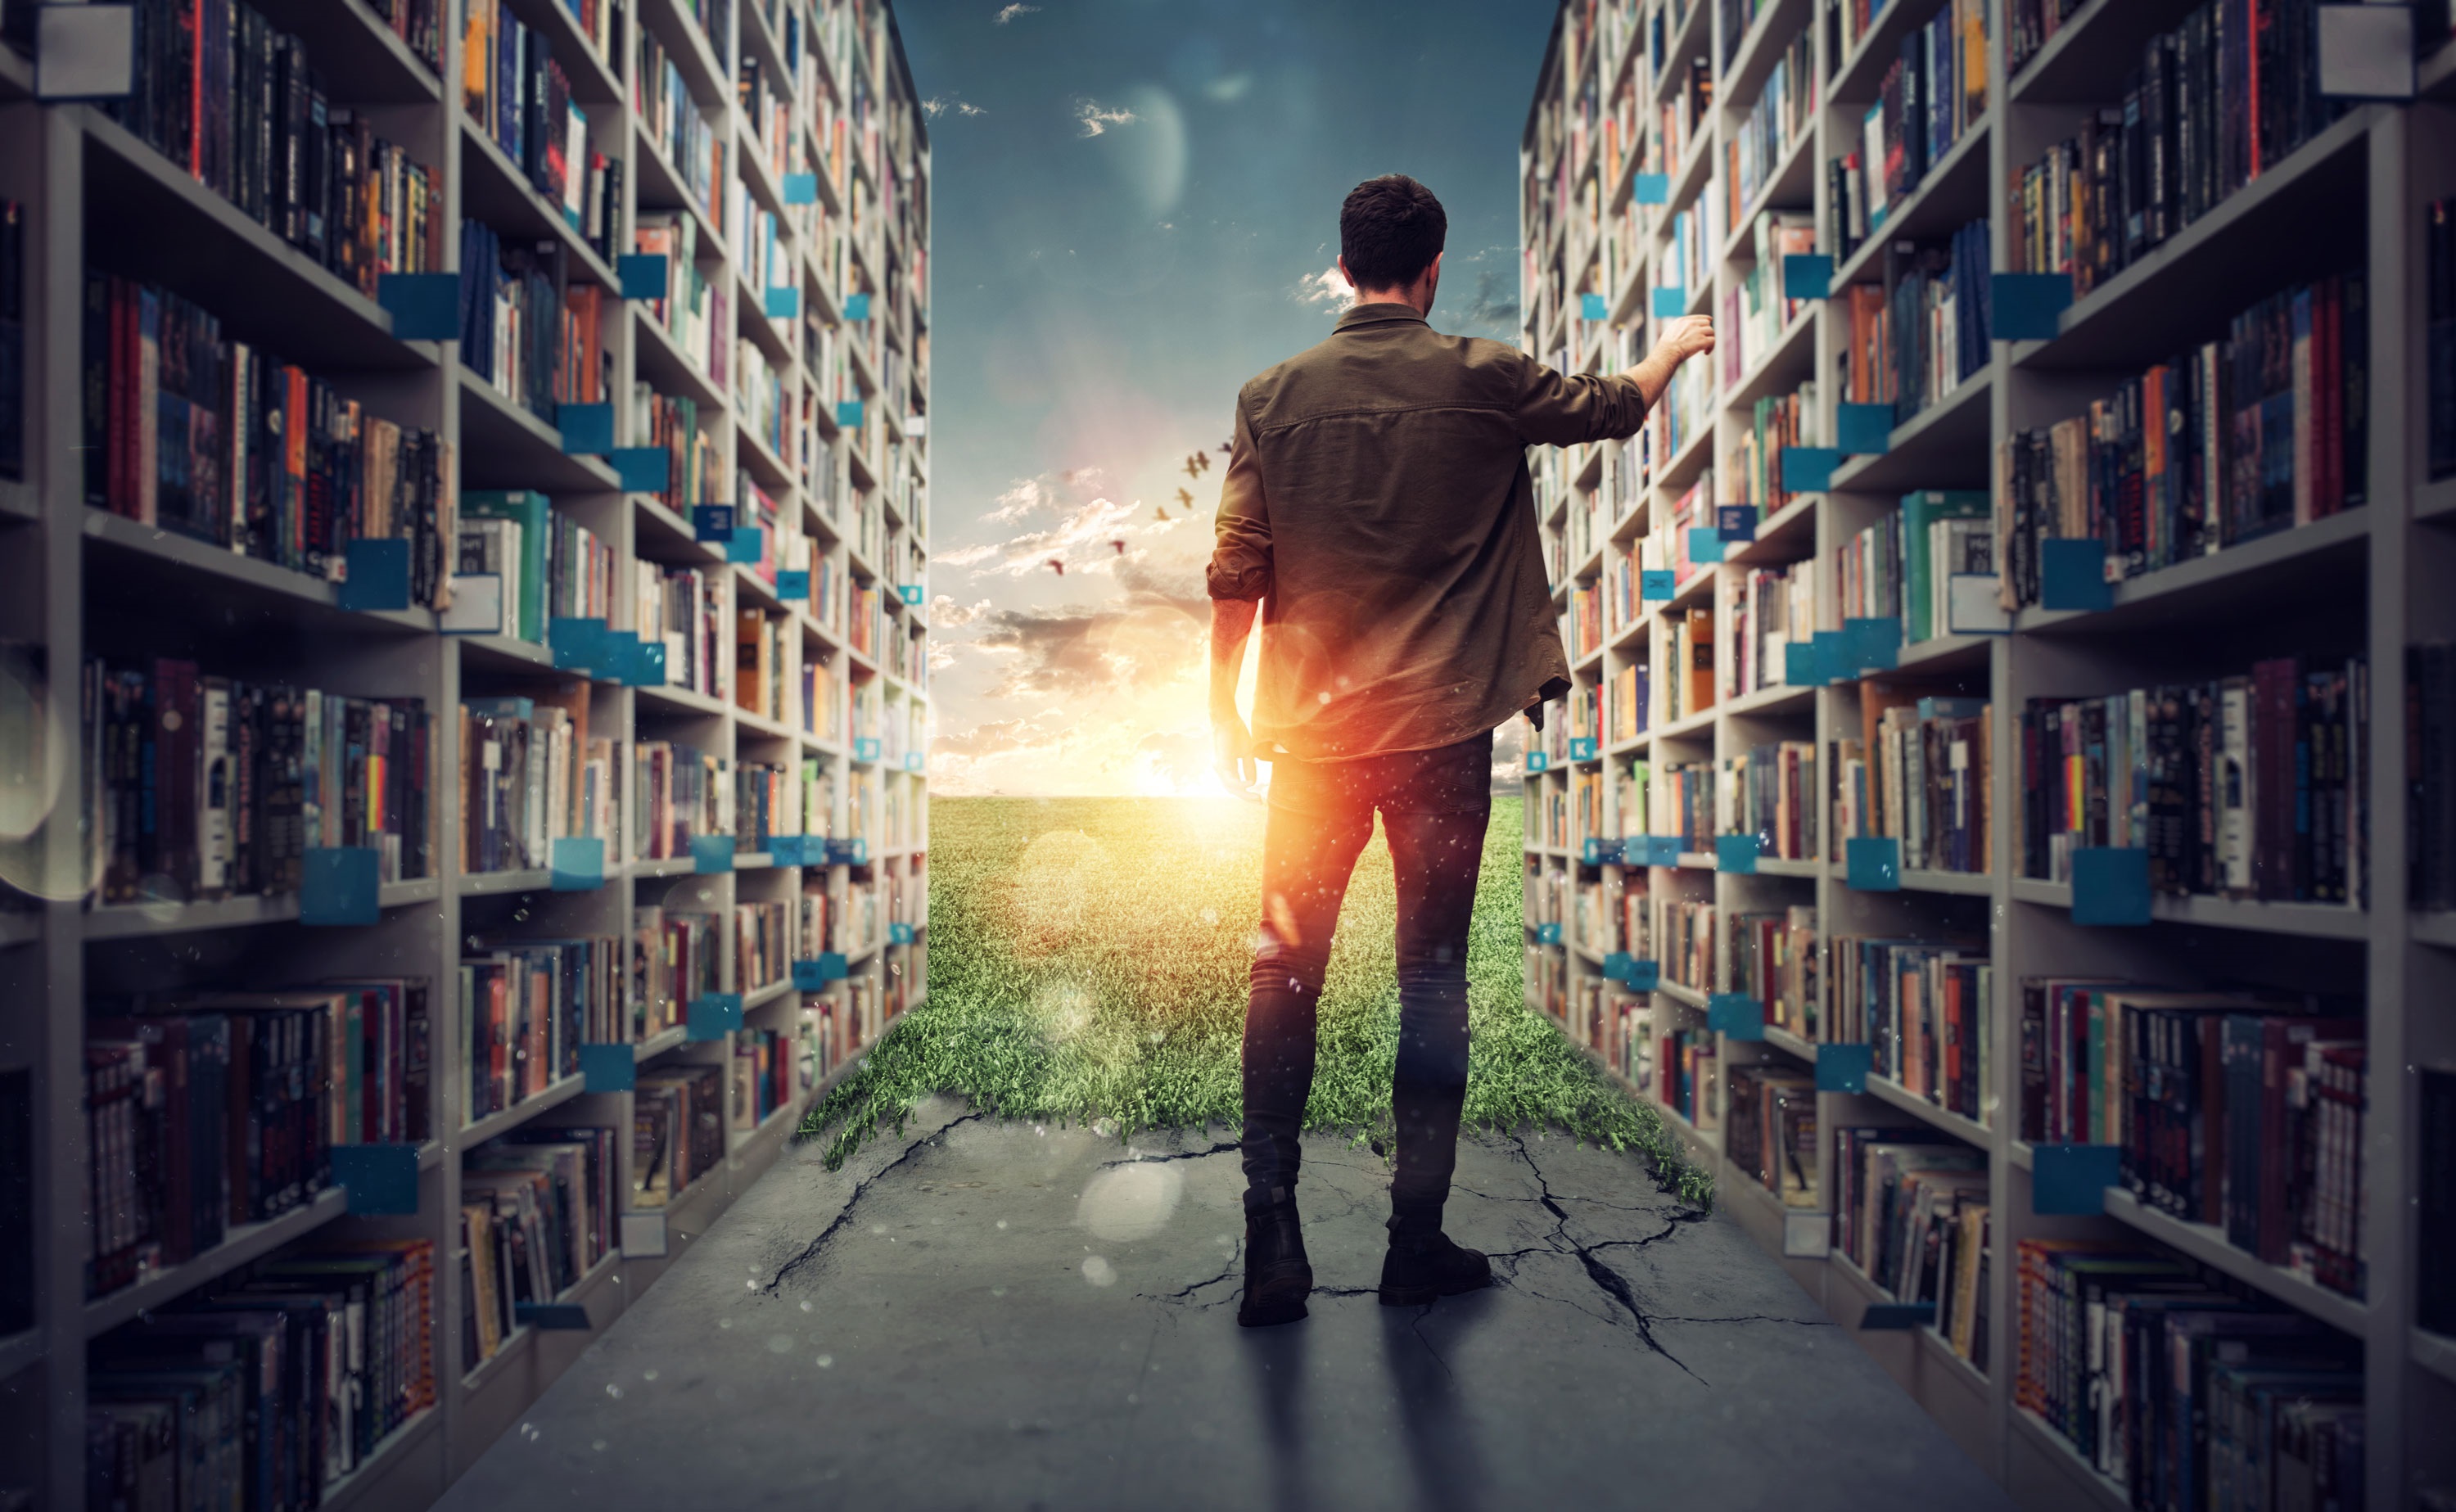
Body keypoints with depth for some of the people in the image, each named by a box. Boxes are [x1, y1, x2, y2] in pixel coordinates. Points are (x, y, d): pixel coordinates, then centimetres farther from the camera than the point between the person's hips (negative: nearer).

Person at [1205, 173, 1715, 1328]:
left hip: (1314, 729, 1)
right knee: (1432, 978, 7)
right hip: (1443, 728, -1)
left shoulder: (1274, 397, 2)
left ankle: (1272, 1242, 6)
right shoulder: (1485, 381, 0)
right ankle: (1417, 1242, 14)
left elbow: (1236, 574, 0)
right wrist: (1676, 345, 38)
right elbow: (1616, 408, 17)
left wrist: (1225, 706, 12)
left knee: (1286, 972, 8)